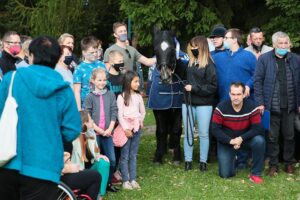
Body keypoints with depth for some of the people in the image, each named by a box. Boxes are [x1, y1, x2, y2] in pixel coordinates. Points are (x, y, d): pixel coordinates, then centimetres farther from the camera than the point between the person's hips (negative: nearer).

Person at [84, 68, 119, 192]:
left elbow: (114, 113, 3)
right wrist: (99, 130, -10)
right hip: (94, 133, -3)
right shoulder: (90, 97, -2)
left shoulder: (110, 95, 6)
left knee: (112, 160, 2)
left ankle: (108, 183, 18)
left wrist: (109, 129, -8)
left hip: (107, 133, 3)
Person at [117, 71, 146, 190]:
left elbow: (143, 112, 16)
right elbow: (120, 114, -9)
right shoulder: (121, 97, -6)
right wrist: (126, 129, -13)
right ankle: (125, 181, 3)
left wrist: (139, 122, 5)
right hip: (126, 128, -4)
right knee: (125, 156, 0)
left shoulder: (138, 96, 9)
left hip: (136, 128, 4)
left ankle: (133, 180, 12)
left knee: (133, 155, 8)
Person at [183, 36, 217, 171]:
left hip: (204, 104, -5)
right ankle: (188, 161, 16)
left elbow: (213, 87, -13)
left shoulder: (209, 65, -9)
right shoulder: (190, 62, 8)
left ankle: (203, 162, 12)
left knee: (203, 134, 4)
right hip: (188, 103, 5)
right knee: (188, 133, 9)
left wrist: (194, 88, -15)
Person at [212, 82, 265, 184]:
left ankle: (256, 174, -15)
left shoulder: (252, 107, -17)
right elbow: (215, 129, -15)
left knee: (259, 141, -32)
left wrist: (241, 138, -27)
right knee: (225, 174, -10)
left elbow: (257, 128, -17)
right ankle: (231, 159, 27)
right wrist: (230, 141, -25)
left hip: (245, 138, 1)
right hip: (226, 141, -1)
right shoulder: (221, 107, -18)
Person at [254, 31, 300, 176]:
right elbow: (258, 81, -3)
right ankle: (273, 164, 18)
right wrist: (260, 102, -8)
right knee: (272, 137, 6)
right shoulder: (264, 59, -3)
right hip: (271, 106, -2)